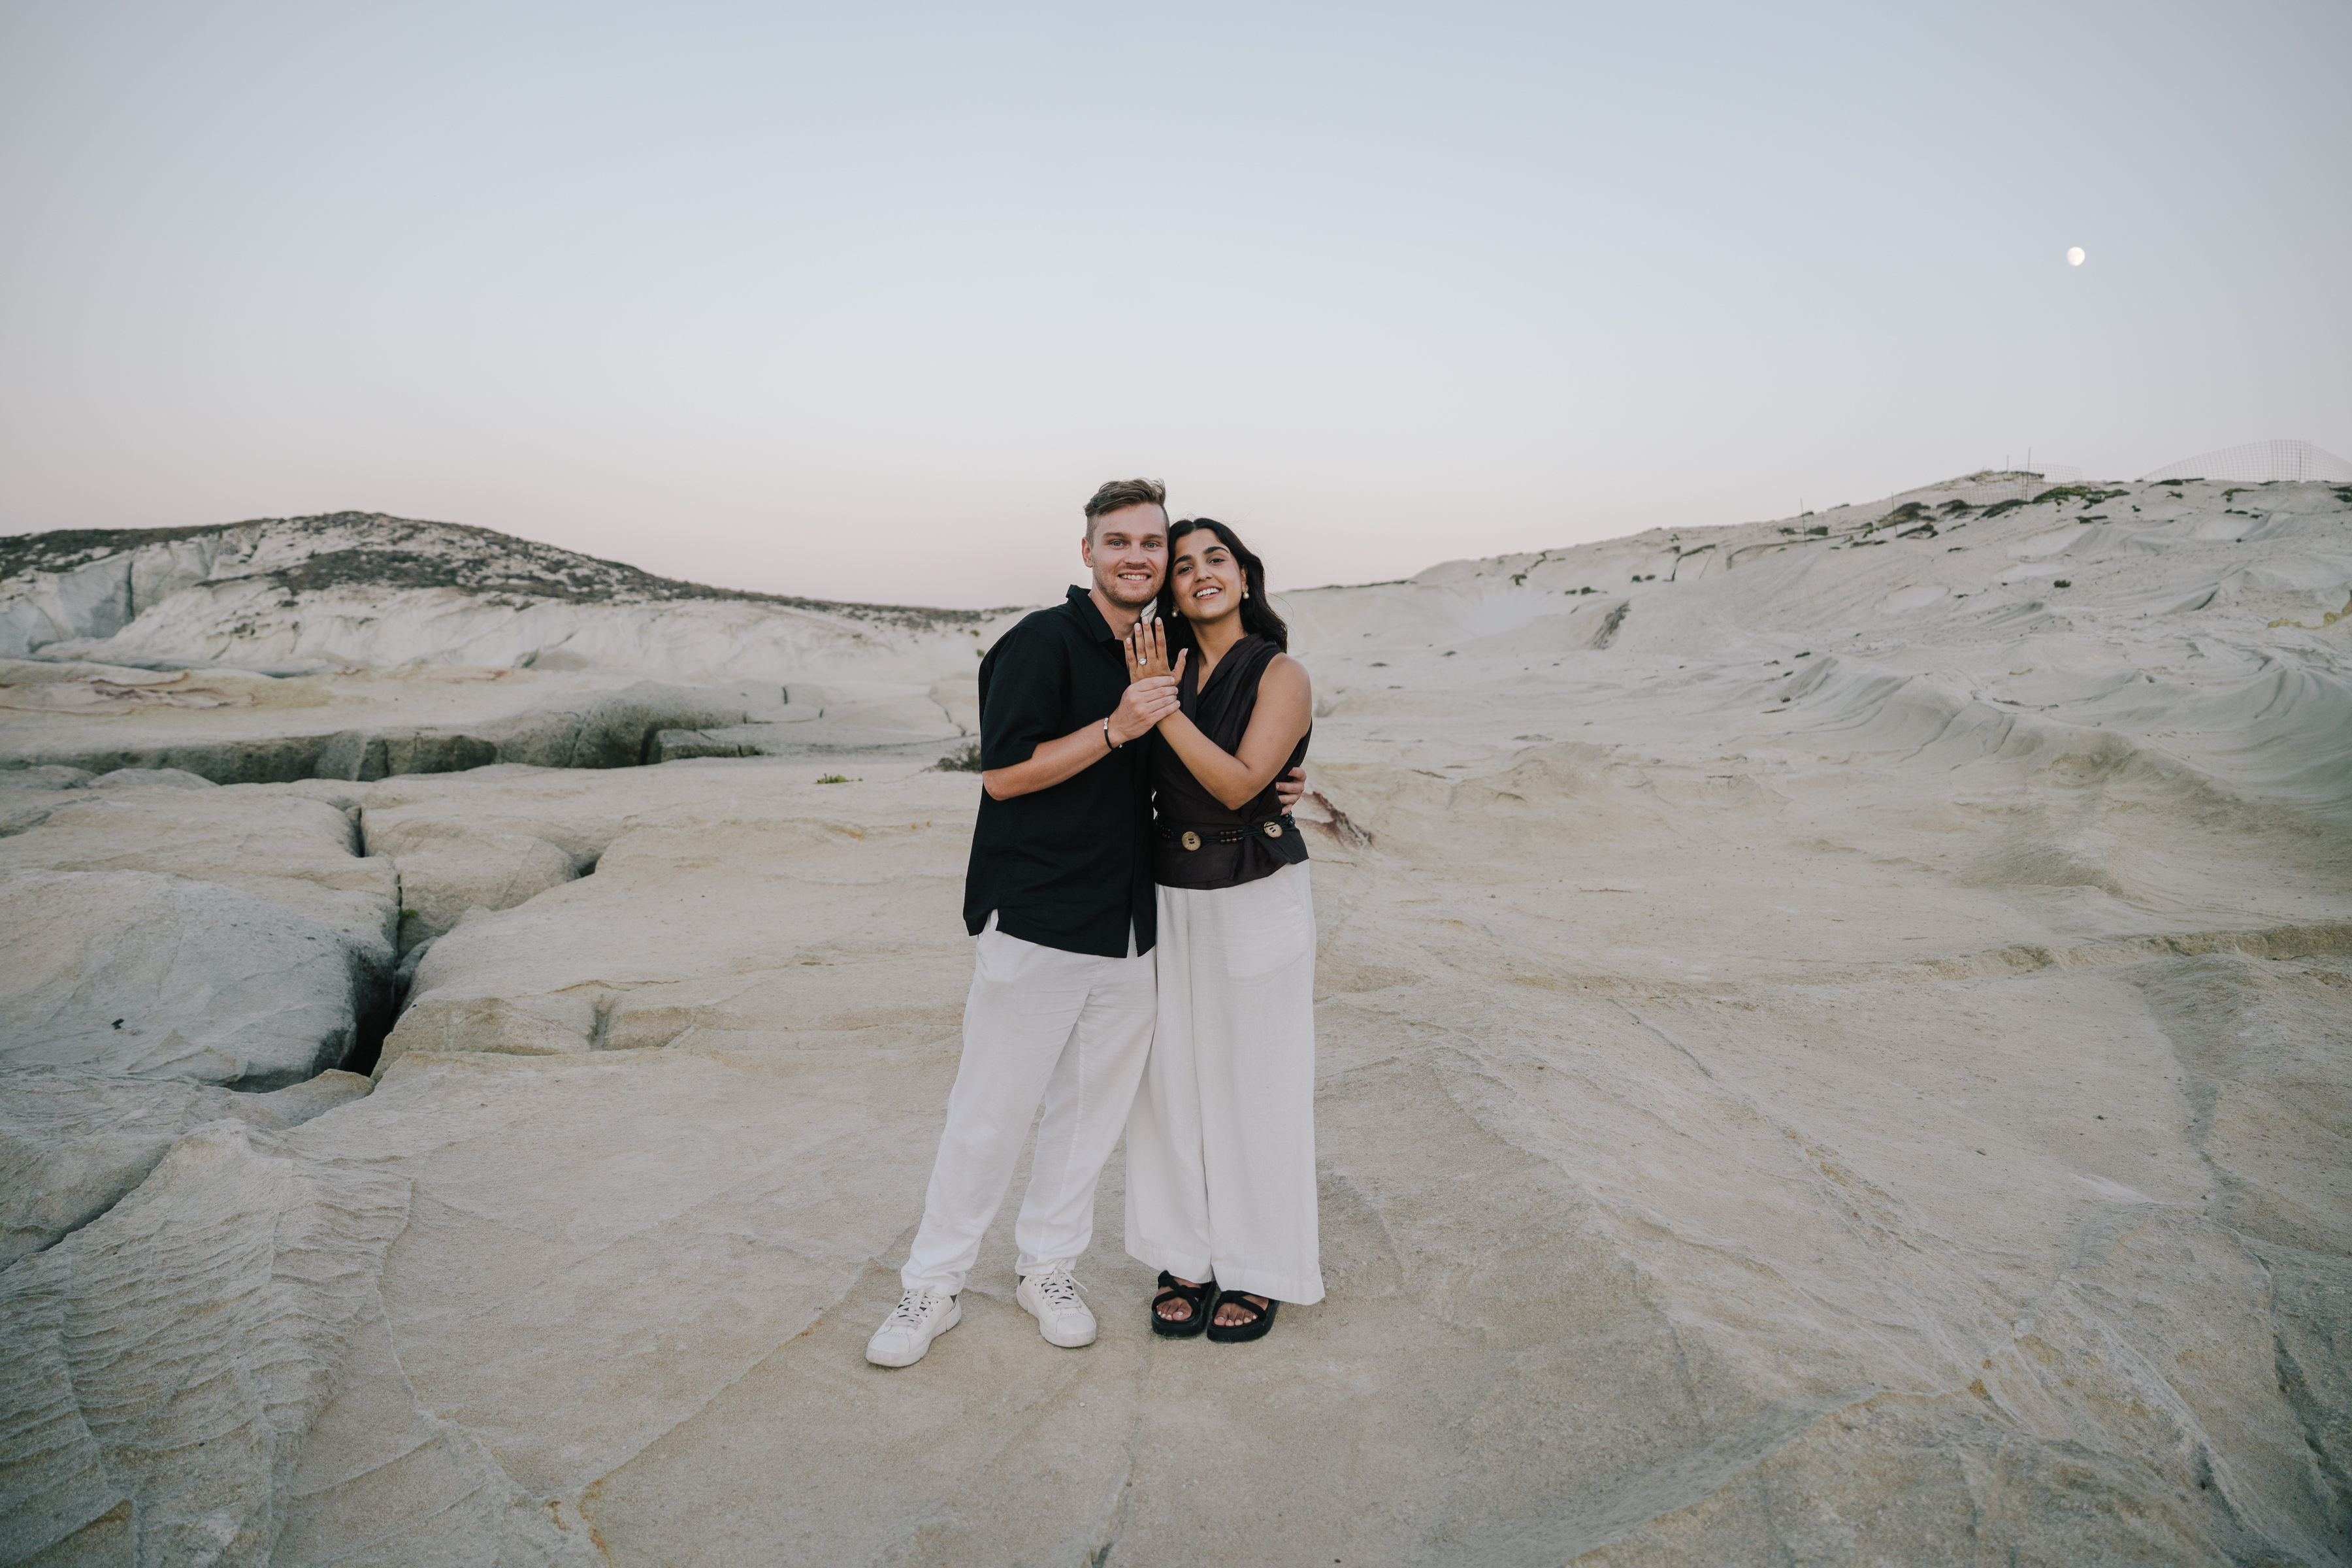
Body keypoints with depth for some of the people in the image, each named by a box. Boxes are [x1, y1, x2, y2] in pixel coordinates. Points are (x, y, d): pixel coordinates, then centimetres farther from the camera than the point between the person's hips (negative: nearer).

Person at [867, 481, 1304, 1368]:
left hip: (1128, 928, 7)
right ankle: (932, 1286, 20)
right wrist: (1117, 728, -22)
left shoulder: (1161, 656, 13)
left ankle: (1048, 1270, 31)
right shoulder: (1043, 642, -10)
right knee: (990, 1112, 3)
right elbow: (1002, 773, -15)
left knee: (1091, 1110, 14)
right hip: (1032, 924, -7)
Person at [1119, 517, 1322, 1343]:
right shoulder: (1164, 670, 7)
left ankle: (1262, 1271, 23)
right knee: (1175, 1080, 9)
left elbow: (1239, 784, -18)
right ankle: (1187, 1258, 26)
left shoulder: (1280, 675, -7)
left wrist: (1164, 708, -20)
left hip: (1257, 901, -4)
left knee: (1257, 1084, 5)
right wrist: (1146, 699, -5)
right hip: (1171, 898, 5)